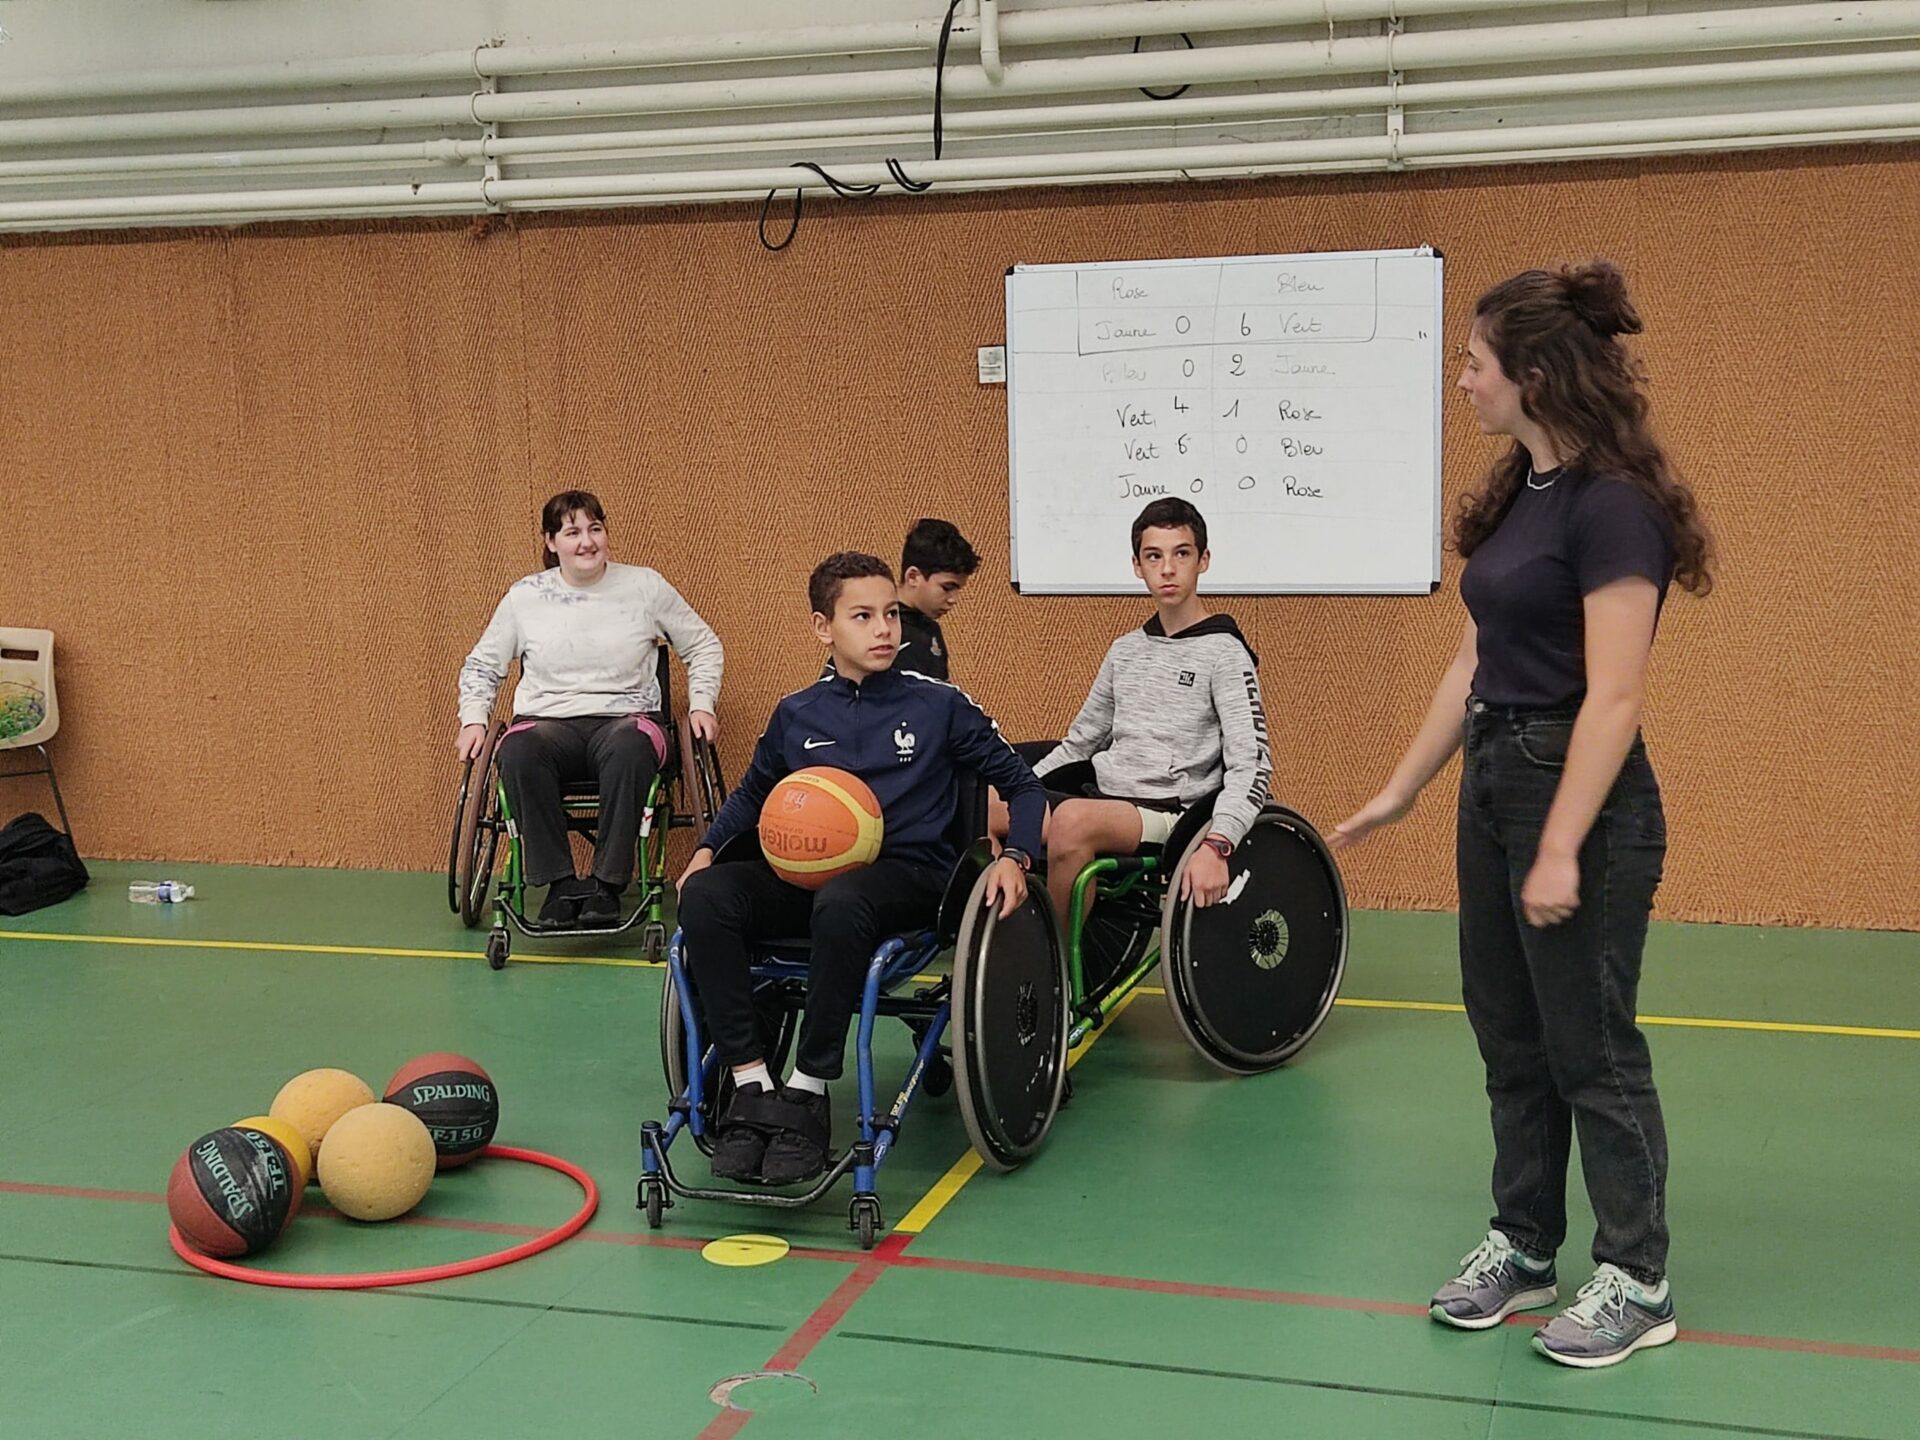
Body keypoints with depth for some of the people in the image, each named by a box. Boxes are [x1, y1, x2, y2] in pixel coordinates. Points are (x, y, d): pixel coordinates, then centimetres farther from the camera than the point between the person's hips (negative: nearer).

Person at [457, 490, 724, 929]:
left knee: (628, 749, -40)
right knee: (518, 751, -37)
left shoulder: (645, 586, 8)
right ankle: (560, 884, -29)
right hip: (548, 719, 1)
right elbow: (481, 666, 21)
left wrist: (701, 705, 5)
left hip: (625, 717, -1)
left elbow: (704, 647, 18)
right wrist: (474, 720, 5)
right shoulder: (524, 596, 9)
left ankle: (607, 885, -32)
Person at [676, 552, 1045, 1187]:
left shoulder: (938, 704, 4)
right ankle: (752, 1083, -24)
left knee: (841, 904, -40)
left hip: (908, 872, -3)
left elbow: (1021, 783, 9)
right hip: (808, 871, 4)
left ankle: (808, 1092, -27)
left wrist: (1015, 858, -9)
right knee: (704, 896, -26)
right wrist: (707, 848, 11)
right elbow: (752, 793, 29)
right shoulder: (796, 714, 12)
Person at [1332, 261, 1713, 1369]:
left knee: (1590, 1046, 3)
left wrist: (1561, 849, -23)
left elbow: (1613, 698, -22)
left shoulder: (1612, 504, -18)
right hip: (1494, 779, 9)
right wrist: (1403, 789, 17)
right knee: (1511, 1036, 16)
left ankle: (1639, 1282, 19)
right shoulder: (1520, 491, 9)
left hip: (1583, 792, -9)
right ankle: (1525, 1249, 30)